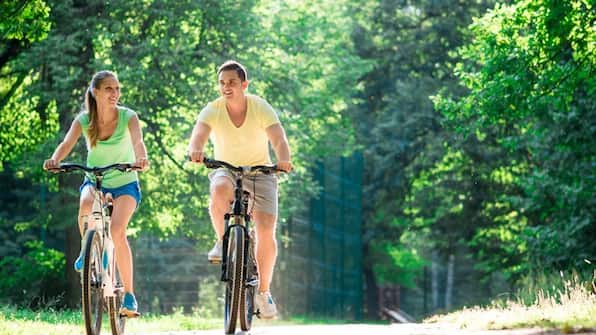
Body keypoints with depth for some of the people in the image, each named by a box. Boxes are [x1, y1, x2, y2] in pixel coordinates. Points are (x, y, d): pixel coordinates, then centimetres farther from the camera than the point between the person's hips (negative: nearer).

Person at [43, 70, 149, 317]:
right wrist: (55, 159, -45)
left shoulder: (128, 117, -13)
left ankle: (129, 296, -12)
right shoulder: (84, 120, -9)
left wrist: (141, 159, -53)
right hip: (95, 180, 2)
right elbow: (67, 143, -22)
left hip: (125, 183, -2)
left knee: (117, 232, -24)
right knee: (86, 207, -35)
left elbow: (138, 141, -30)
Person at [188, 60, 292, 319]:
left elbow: (279, 140, -28)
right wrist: (195, 151, -55)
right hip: (225, 170, 0)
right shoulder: (213, 110, -14)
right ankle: (223, 241, -15)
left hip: (260, 172, 0)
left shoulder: (261, 108, -15)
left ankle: (263, 292, 3)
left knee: (266, 231, -14)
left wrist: (283, 161, -51)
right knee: (219, 190, -38)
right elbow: (198, 135, -31)